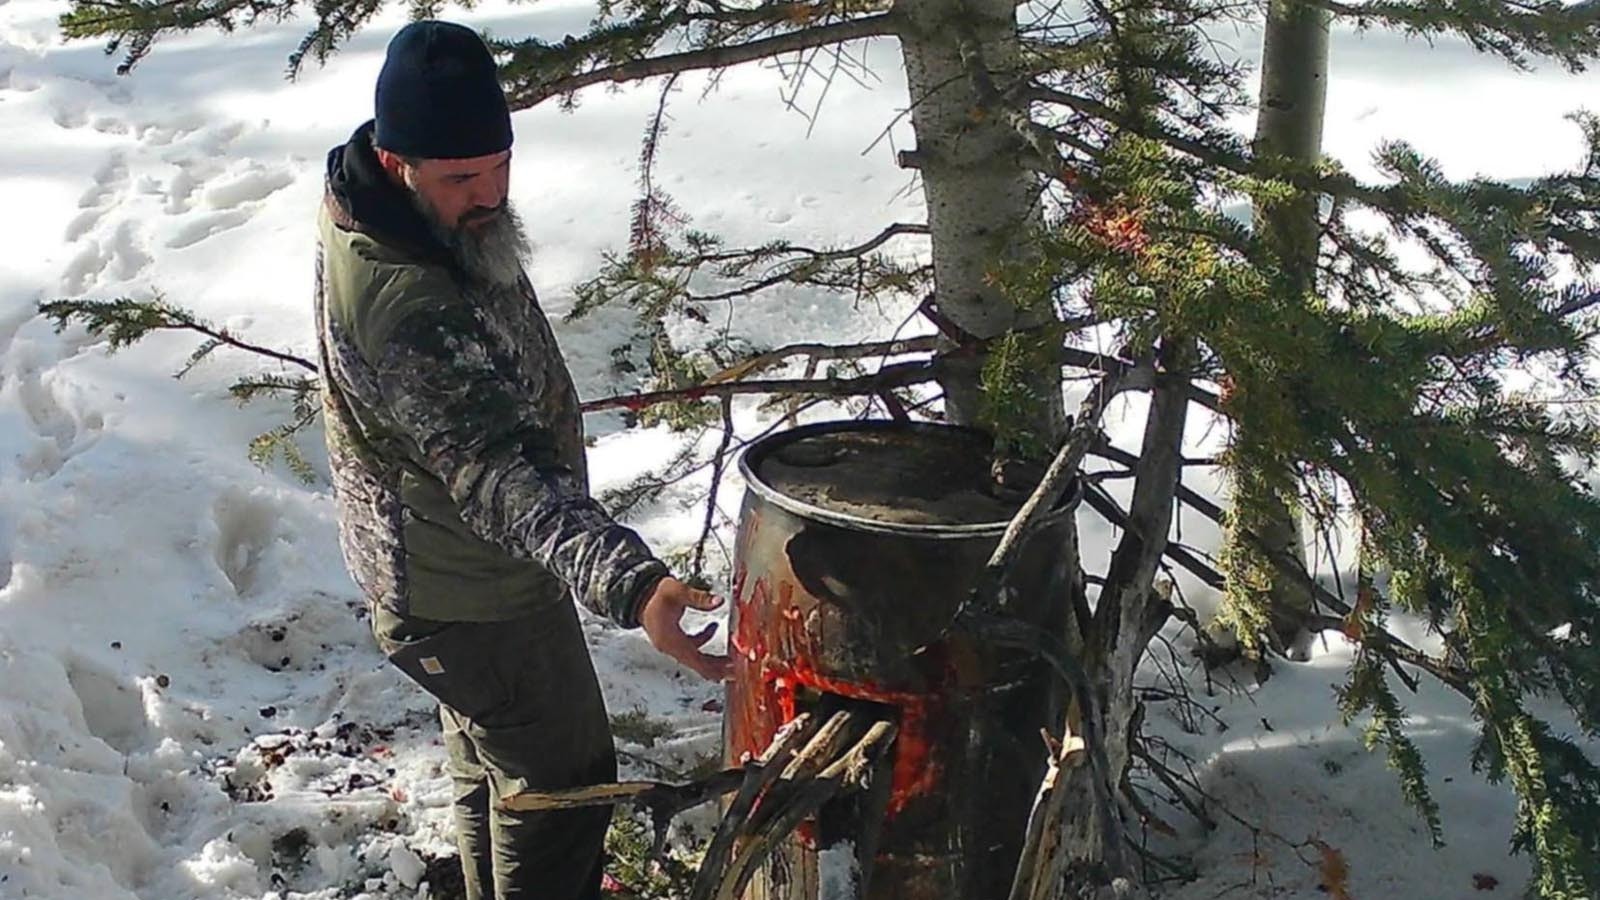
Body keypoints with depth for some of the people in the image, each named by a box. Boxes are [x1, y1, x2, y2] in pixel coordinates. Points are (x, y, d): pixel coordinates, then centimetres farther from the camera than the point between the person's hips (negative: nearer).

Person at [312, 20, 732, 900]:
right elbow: (496, 472, -49)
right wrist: (631, 584, -61)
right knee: (564, 777, 8)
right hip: (468, 595, -10)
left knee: (491, 755, 29)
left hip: (437, 558, 10)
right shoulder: (404, 303, -40)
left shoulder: (364, 208, -8)